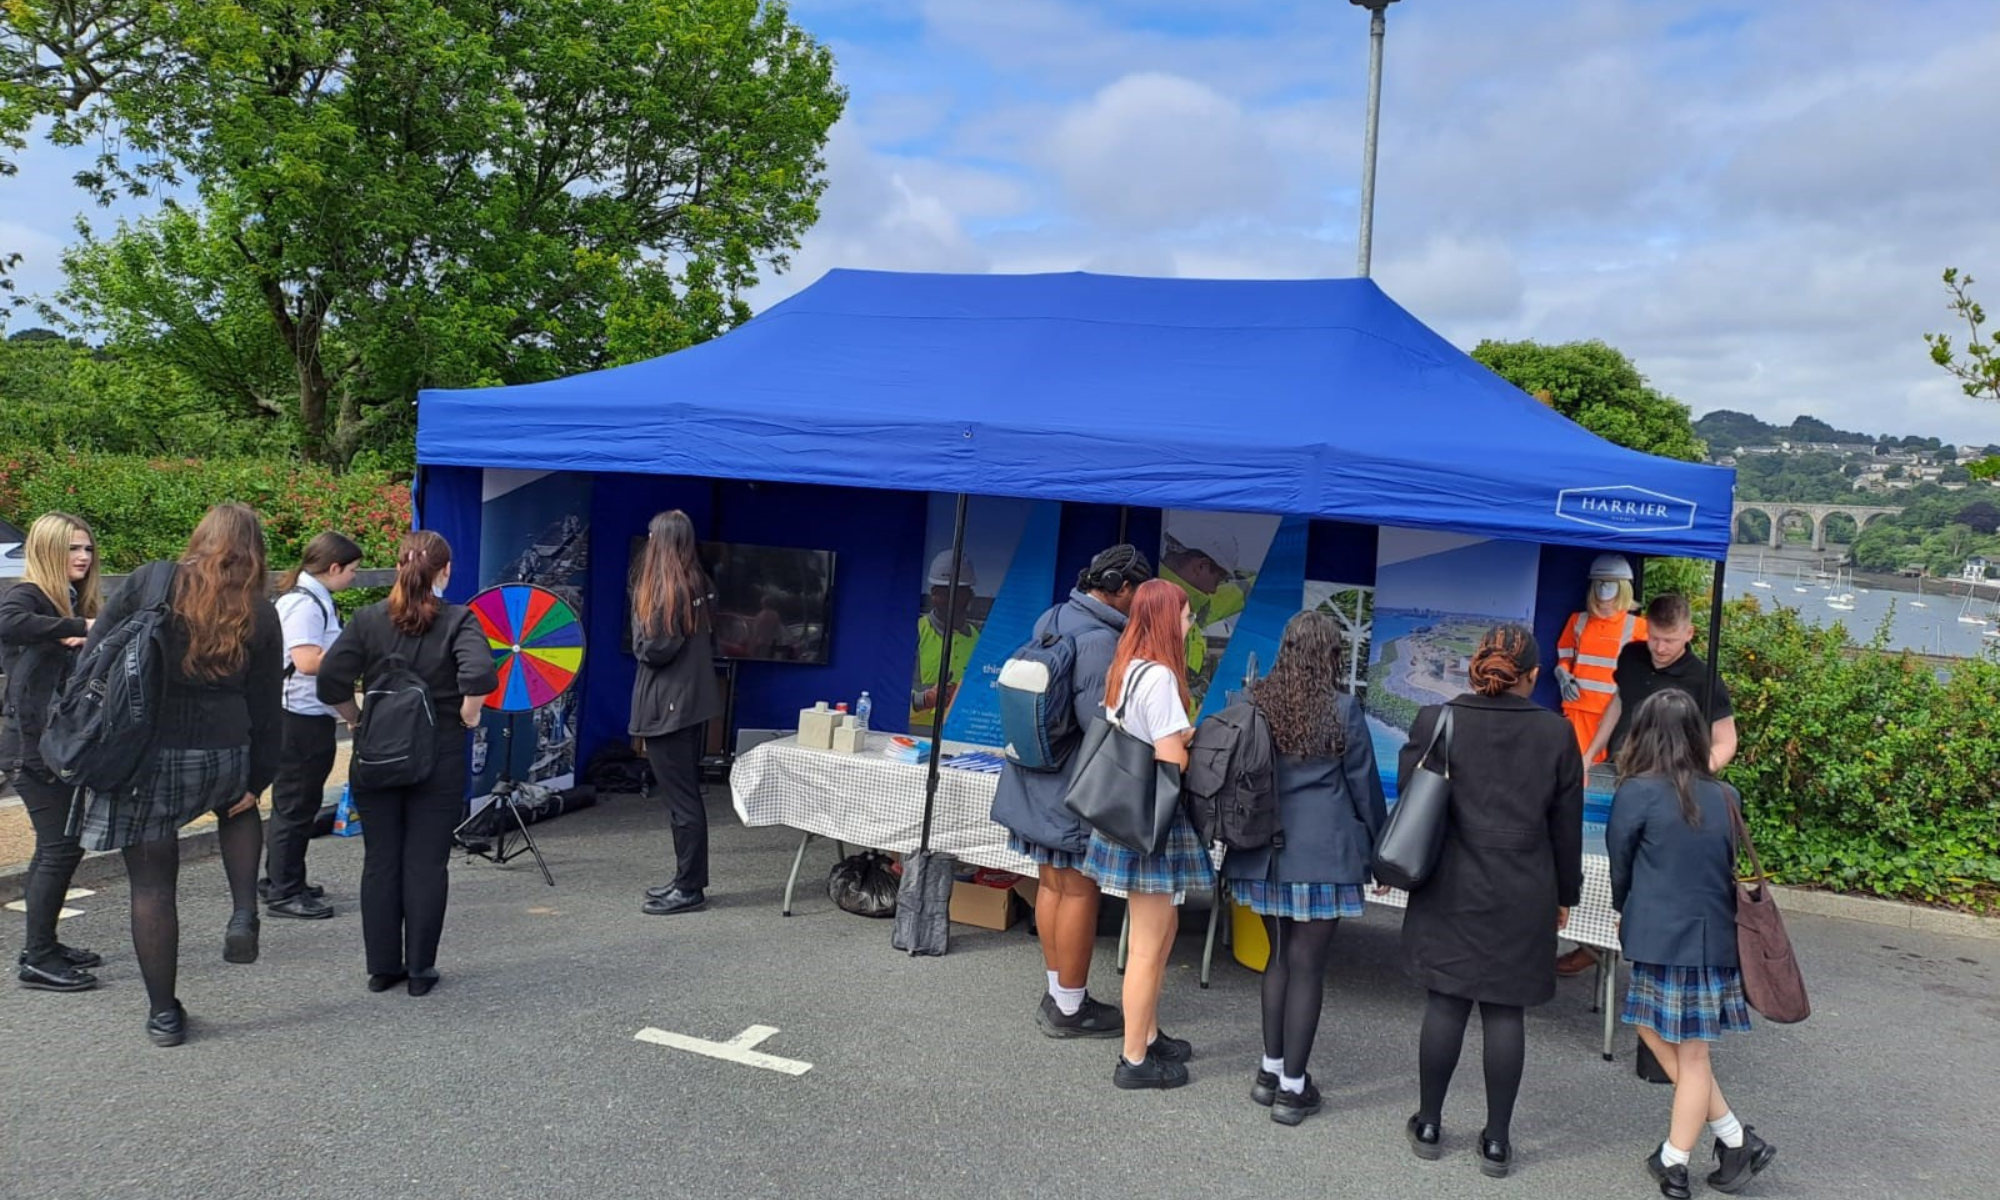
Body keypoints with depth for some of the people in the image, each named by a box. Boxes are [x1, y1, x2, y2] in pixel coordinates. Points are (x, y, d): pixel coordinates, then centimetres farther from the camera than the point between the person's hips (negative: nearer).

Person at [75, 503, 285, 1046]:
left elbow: (95, 652, -2)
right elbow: (266, 709, 4)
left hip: (140, 754, -1)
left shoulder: (151, 580, -4)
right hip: (222, 756, 1)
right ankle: (244, 916, 16)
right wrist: (258, 779, 12)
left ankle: (163, 1014, 18)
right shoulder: (260, 615, 0)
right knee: (241, 807, 35)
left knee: (152, 885, 9)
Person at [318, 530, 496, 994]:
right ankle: (420, 970, 10)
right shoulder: (458, 620, -9)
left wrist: (356, 719, 7)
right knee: (426, 864, 5)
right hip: (440, 759, -2)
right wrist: (468, 715, -8)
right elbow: (479, 674, -25)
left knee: (380, 862, 11)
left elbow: (330, 681, -8)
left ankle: (382, 967, 17)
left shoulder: (368, 619, -1)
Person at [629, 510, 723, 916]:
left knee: (680, 798, -3)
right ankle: (688, 880, 23)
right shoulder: (700, 584, 8)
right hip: (692, 701, 9)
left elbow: (655, 648, -18)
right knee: (686, 795, 15)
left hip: (668, 706, -9)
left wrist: (642, 640, 1)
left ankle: (689, 888, 2)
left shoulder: (665, 589, -16)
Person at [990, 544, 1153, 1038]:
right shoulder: (1100, 640, -21)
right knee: (1079, 890, 3)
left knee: (1053, 884, 16)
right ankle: (1070, 1008, 13)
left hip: (1037, 781, 9)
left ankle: (1057, 993, 28)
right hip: (1077, 790, -9)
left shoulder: (1051, 619, 8)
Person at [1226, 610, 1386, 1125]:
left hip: (1265, 849, 4)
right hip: (1322, 851, -4)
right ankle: (1293, 1086, 8)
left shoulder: (1256, 702, 3)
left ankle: (1271, 1070, 23)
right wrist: (1380, 847, 12)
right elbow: (1364, 784, -1)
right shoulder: (1342, 707, -8)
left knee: (1279, 955, 17)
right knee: (1307, 965, 2)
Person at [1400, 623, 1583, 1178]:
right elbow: (1566, 825, 4)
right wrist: (1565, 894, 15)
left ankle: (1429, 1124, 20)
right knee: (1505, 1012, 7)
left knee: (1444, 1004, 8)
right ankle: (1496, 1140, 16)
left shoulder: (1436, 722, -7)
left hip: (1451, 892, 0)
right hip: (1524, 899, 0)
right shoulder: (1556, 733, -3)